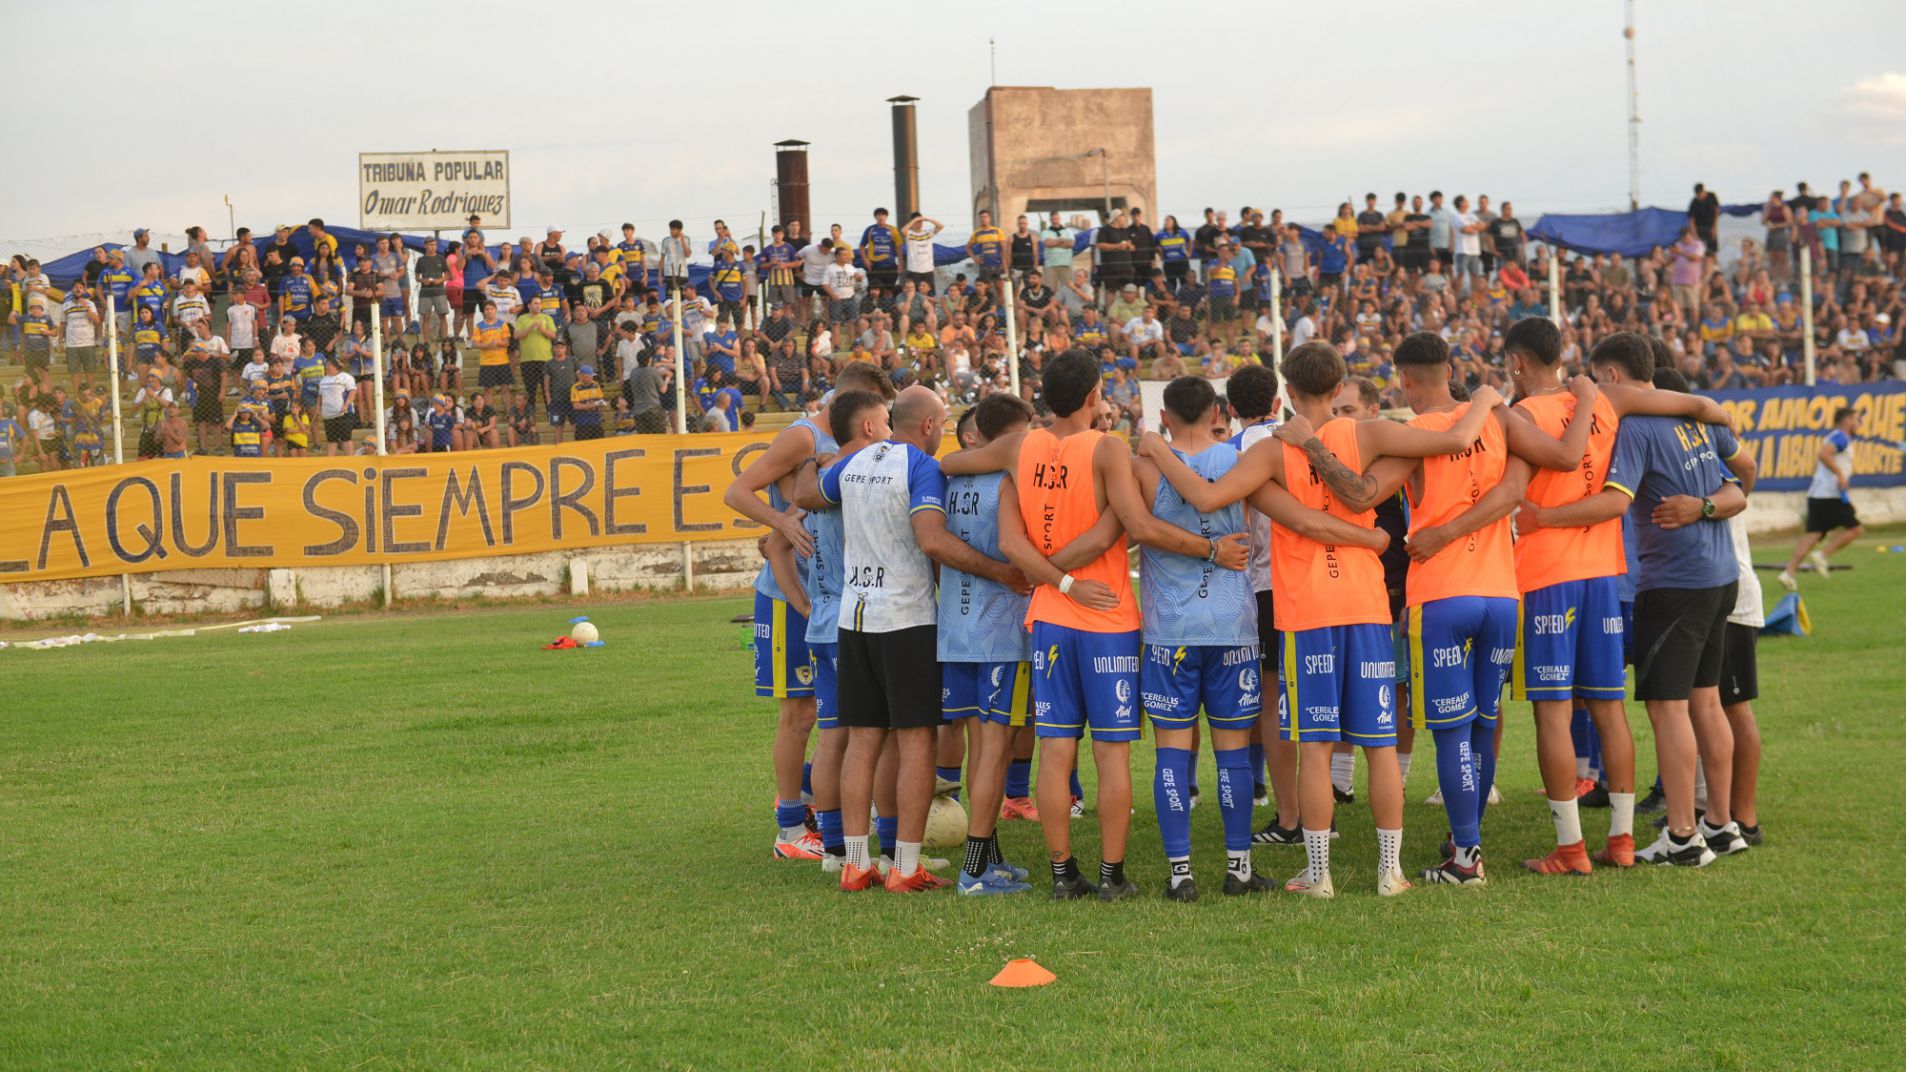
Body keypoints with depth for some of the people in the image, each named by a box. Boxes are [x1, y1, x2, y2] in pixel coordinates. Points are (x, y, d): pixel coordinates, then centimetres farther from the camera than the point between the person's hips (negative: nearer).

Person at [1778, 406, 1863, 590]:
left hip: (1816, 494, 9)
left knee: (1813, 534, -1)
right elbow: (1823, 454, -23)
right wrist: (1840, 474, -20)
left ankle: (1789, 572, -13)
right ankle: (1822, 555, -9)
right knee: (1855, 528, 1)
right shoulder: (1841, 437, -5)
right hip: (1832, 496, -9)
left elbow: (1816, 467, 30)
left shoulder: (1831, 437, 25)